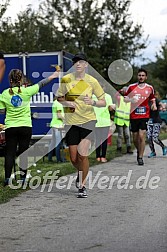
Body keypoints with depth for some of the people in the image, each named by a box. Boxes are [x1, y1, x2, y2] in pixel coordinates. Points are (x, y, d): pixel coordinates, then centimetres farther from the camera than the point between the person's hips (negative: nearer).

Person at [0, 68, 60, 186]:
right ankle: (22, 179, 8)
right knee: (23, 153, 5)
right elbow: (40, 84, 6)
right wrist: (52, 76, 19)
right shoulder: (26, 91, -7)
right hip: (25, 127, -1)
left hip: (10, 127, 1)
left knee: (10, 153, 4)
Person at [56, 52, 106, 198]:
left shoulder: (92, 81, -2)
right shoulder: (66, 79, 1)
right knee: (74, 159, 4)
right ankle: (81, 174, 38)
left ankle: (82, 185, 2)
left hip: (88, 120, -2)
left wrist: (93, 102, -18)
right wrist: (67, 103, -7)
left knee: (82, 155, -15)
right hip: (71, 122, 2)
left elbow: (103, 102, 3)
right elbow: (59, 98, 14)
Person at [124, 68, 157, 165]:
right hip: (134, 116, 1)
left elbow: (152, 98, 22)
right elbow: (125, 99, 9)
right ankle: (139, 151, 37)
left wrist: (154, 105, 2)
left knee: (141, 136, -12)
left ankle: (140, 157, -3)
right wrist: (131, 99, -12)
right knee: (135, 138, 8)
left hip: (144, 116, -1)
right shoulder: (131, 87, 2)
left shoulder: (150, 88, 5)